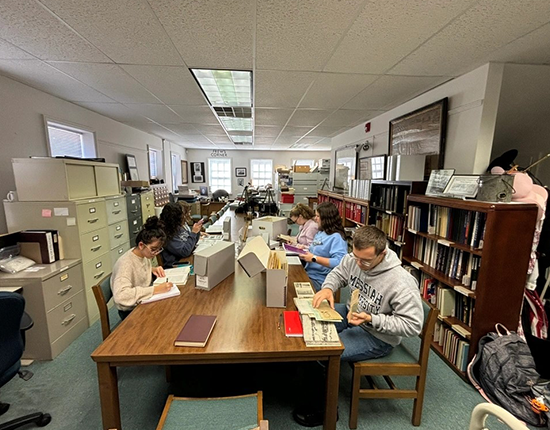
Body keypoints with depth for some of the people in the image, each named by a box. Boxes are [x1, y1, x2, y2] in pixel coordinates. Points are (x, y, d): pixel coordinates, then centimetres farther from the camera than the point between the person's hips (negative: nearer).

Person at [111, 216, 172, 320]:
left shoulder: (144, 254, -6)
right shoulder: (126, 264, -27)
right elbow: (120, 295, -39)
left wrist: (152, 269, -4)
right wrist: (156, 289, -39)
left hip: (143, 302, 7)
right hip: (130, 311, -7)